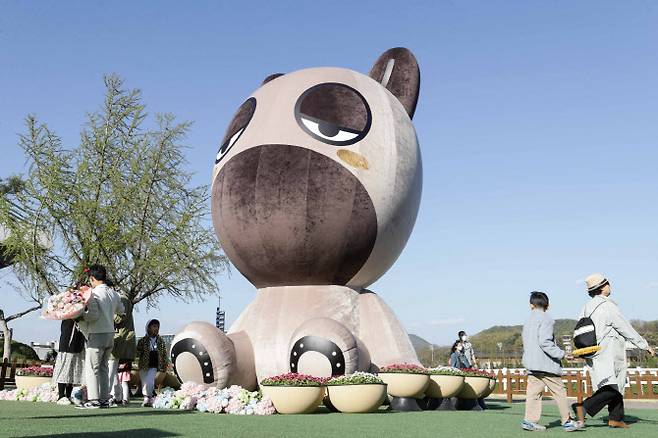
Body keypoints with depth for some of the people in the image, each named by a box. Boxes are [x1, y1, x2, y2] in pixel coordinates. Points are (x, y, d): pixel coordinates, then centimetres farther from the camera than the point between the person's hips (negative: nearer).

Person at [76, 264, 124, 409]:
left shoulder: (94, 293, -14)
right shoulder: (113, 293, 7)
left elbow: (94, 315, -21)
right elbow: (120, 310, 21)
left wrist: (80, 316, -7)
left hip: (97, 334, -7)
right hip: (110, 333, 7)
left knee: (91, 367, -1)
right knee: (103, 368, 13)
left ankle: (93, 400, -4)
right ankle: (104, 399, 14)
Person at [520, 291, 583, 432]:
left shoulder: (528, 322, 17)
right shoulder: (546, 320, -9)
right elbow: (545, 342, -20)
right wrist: (561, 354, -14)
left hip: (531, 364, 8)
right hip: (546, 364, -8)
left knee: (533, 392, 5)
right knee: (559, 392, 1)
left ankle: (530, 420, 0)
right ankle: (567, 421, 5)